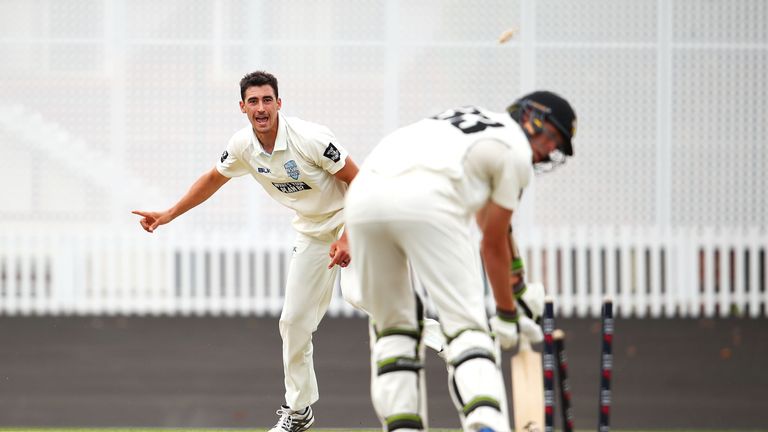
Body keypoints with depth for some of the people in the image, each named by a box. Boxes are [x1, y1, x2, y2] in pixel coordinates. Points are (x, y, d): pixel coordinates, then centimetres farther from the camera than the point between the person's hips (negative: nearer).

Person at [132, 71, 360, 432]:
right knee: (294, 320, 6)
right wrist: (168, 215, 12)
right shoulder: (243, 146, -8)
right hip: (311, 231, 6)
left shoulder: (309, 138, -26)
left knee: (355, 292, -37)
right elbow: (214, 179, 13)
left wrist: (349, 237, -28)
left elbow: (358, 181, -20)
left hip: (350, 218, -6)